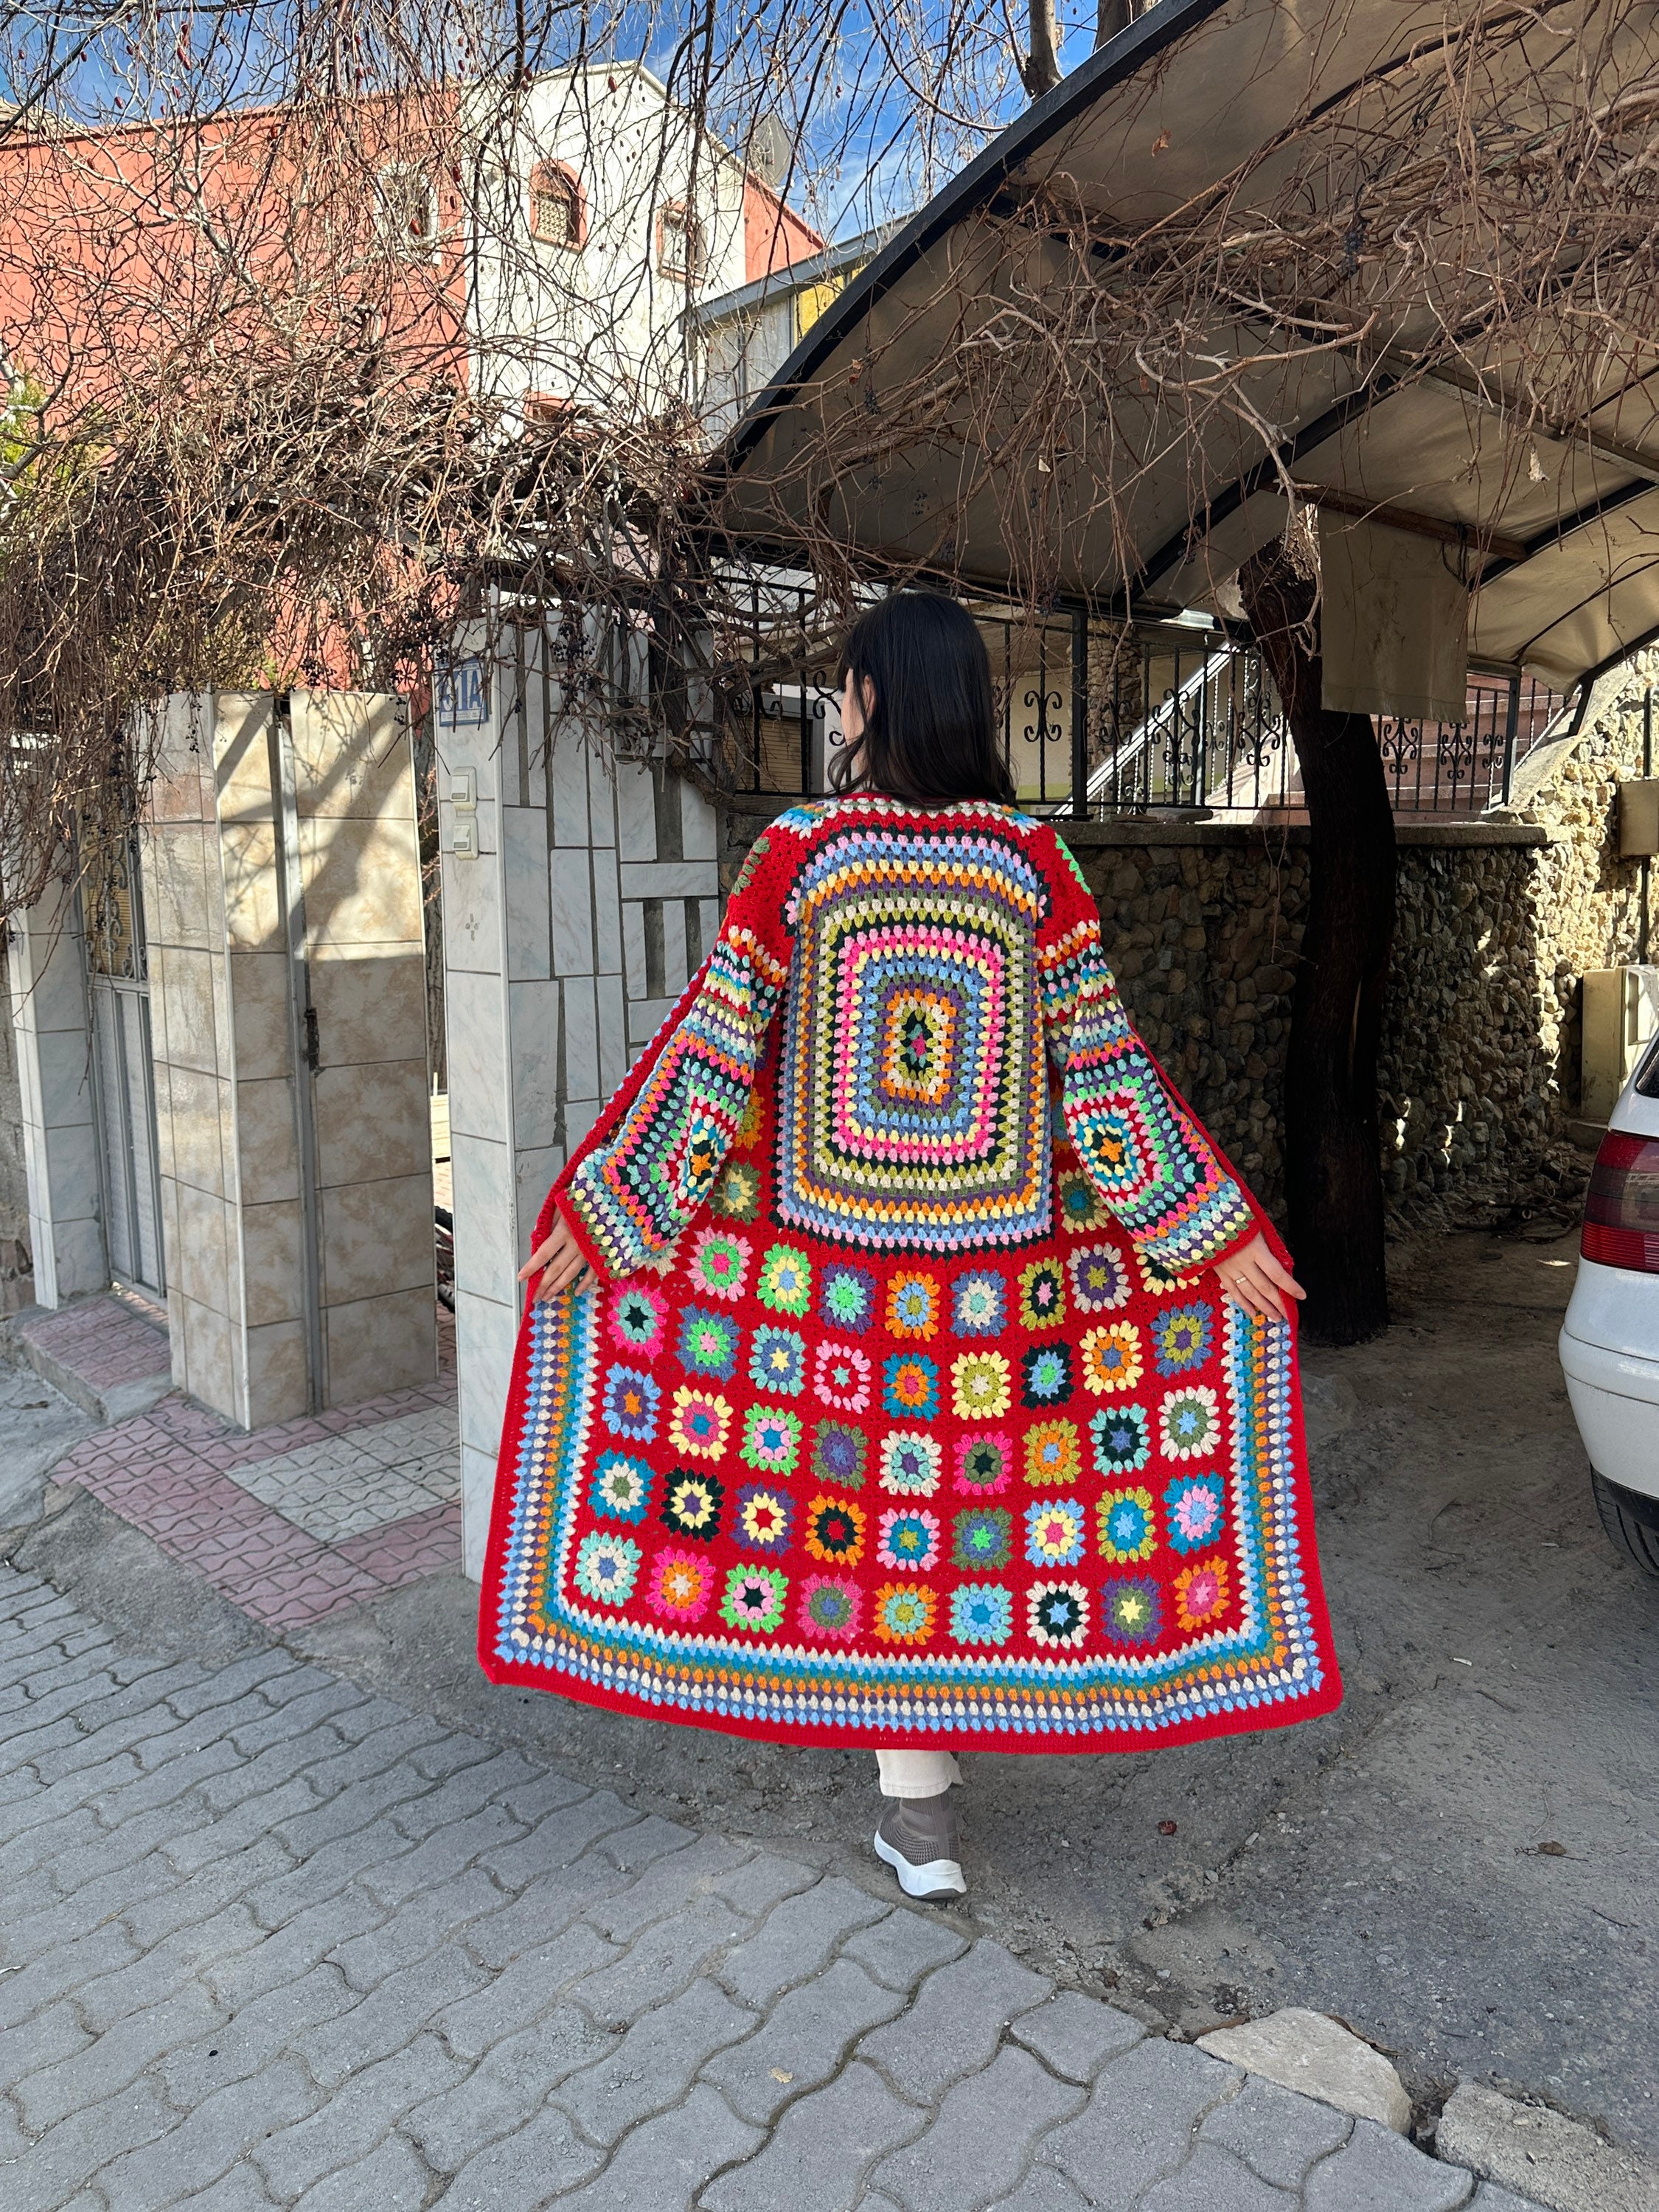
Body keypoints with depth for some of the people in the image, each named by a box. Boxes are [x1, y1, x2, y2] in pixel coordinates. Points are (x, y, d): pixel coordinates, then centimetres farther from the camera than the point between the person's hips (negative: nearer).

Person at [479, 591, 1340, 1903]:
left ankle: (919, 1812, 24)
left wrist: (602, 1206, 1)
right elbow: (1101, 1062, -5)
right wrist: (1213, 1230, 3)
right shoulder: (1033, 859, -5)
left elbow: (712, 1047, -8)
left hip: (826, 1242, -1)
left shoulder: (800, 853, -9)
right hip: (1001, 1254, 2)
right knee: (967, 1477, 18)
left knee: (864, 1493, 12)